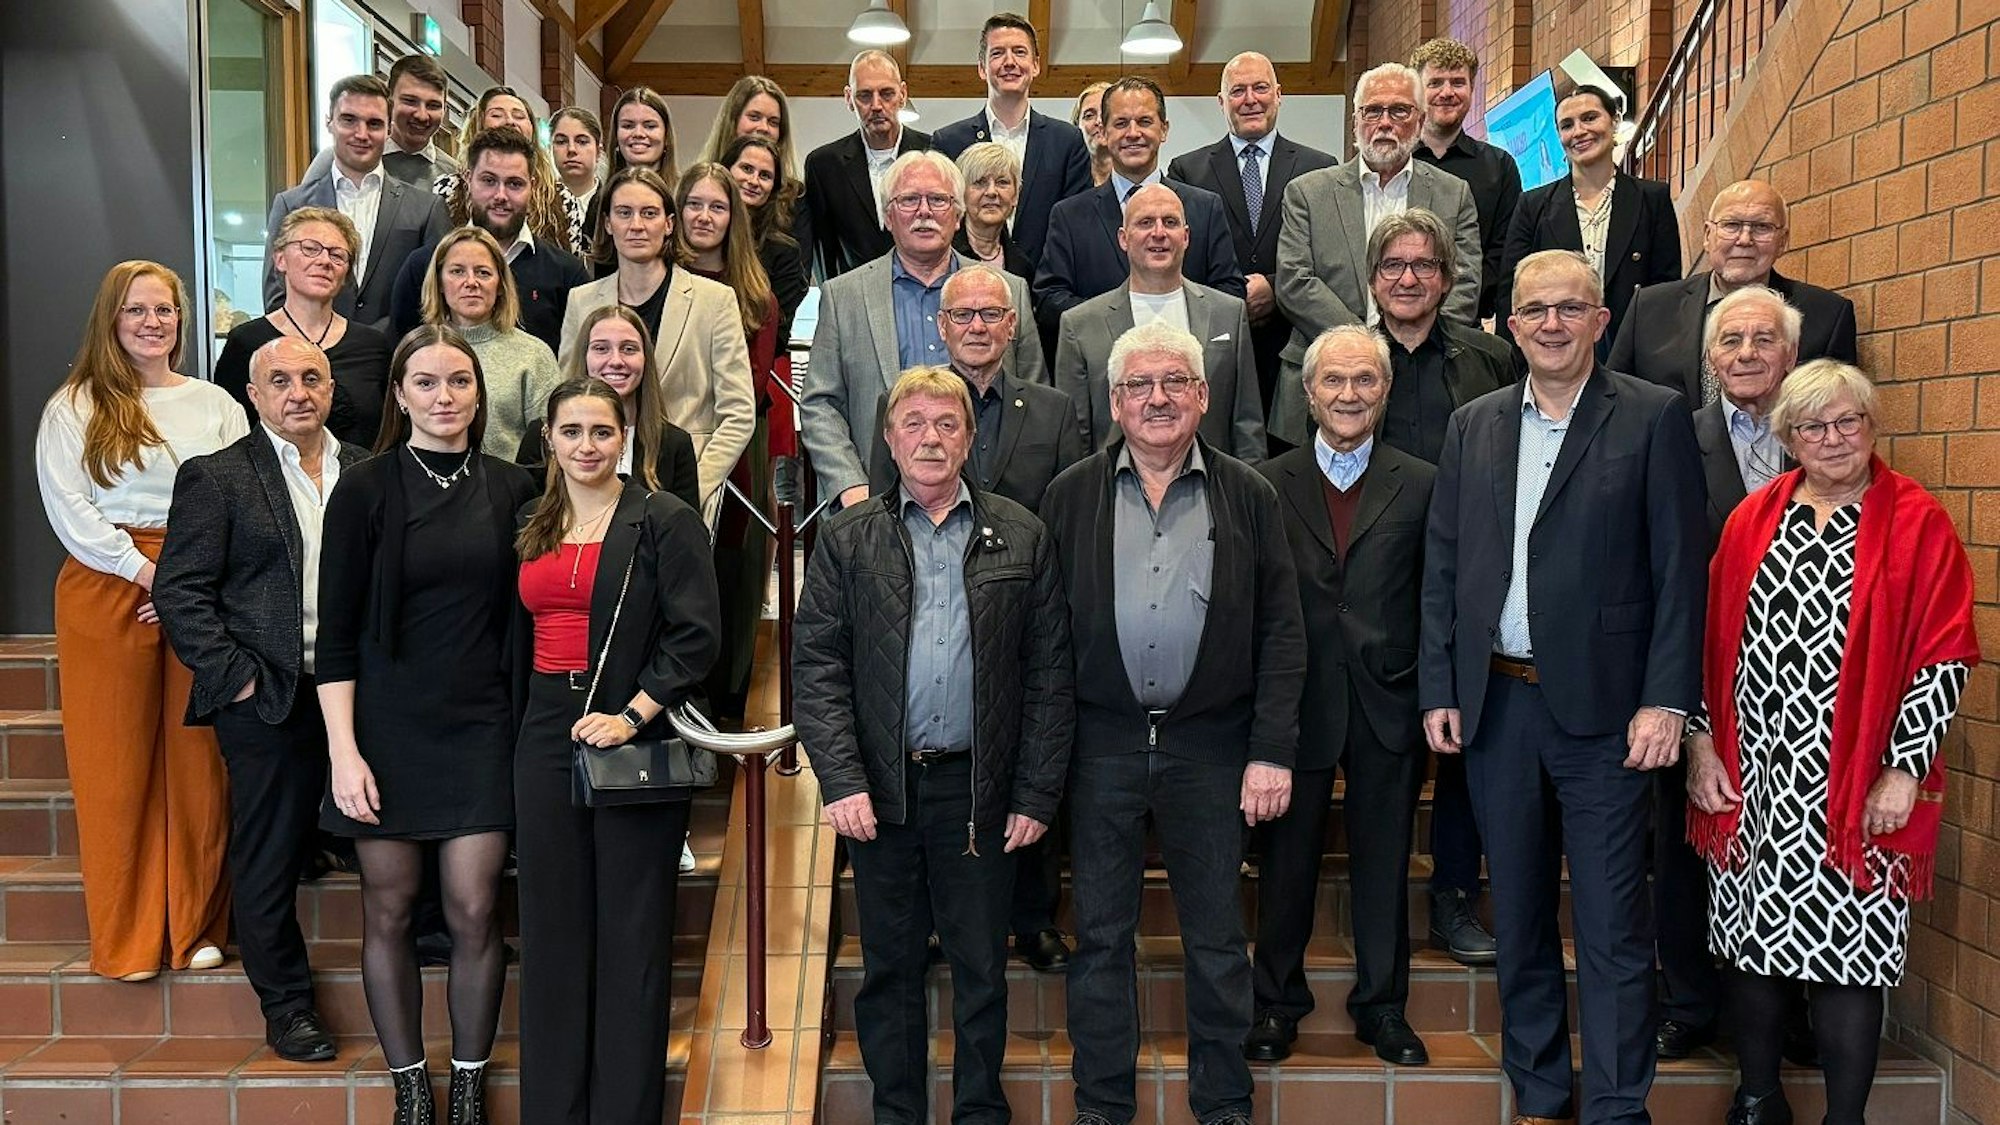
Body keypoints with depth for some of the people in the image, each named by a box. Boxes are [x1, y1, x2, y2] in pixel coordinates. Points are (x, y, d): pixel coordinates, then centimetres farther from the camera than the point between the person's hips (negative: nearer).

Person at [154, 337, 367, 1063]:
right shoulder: (215, 478, -1)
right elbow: (179, 592, -5)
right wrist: (236, 676, -11)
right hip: (268, 701, -3)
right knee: (270, 859, 7)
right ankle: (286, 1005, 22)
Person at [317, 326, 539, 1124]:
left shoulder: (509, 489, 4)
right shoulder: (365, 490, -2)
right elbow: (335, 632, -4)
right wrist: (343, 750, -10)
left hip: (479, 727, 1)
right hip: (387, 726, -1)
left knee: (475, 913, 1)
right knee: (388, 912, 6)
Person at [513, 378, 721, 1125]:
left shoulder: (666, 520, -4)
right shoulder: (531, 527, 13)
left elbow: (695, 638, -10)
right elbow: (519, 633, 18)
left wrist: (631, 716, -17)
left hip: (634, 741, -5)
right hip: (546, 738, 5)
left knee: (632, 937, 2)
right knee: (553, 935, 10)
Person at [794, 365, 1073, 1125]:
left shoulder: (1020, 537, 4)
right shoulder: (847, 540, 5)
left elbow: (1048, 672, 3)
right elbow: (816, 665, -1)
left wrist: (1037, 792, -2)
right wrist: (842, 781, -10)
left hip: (979, 788, 0)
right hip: (881, 789, 1)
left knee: (981, 968, 9)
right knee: (889, 967, 12)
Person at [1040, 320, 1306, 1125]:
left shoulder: (1248, 498, 1)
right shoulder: (1071, 497, 2)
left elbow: (1281, 632, 1)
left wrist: (1272, 753, -5)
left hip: (1212, 745, 0)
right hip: (1101, 745, 0)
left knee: (1217, 938, 11)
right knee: (1101, 935, 11)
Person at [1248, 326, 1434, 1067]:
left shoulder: (1421, 486, 4)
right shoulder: (1266, 485, 2)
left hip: (1387, 706, 1)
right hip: (1295, 703, 0)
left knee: (1384, 864, 11)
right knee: (1286, 861, 10)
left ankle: (1382, 1006, 27)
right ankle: (1276, 1003, 25)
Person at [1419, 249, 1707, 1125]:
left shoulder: (1653, 419, -1)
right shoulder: (1473, 426, 11)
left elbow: (1679, 569, -5)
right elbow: (1442, 567, 10)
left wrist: (1666, 699, -11)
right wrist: (1438, 689, 4)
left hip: (1602, 708, -4)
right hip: (1495, 704, 4)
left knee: (1612, 928, 0)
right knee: (1519, 918, 14)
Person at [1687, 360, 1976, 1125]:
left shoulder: (1917, 523, -2)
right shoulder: (1753, 519, 8)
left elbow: (1945, 656, -5)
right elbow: (1713, 635, 9)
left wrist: (1905, 771, -10)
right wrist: (1701, 739, 3)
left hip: (1856, 791, -3)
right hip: (1751, 780, 3)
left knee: (1848, 951, 1)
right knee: (1753, 941, 11)